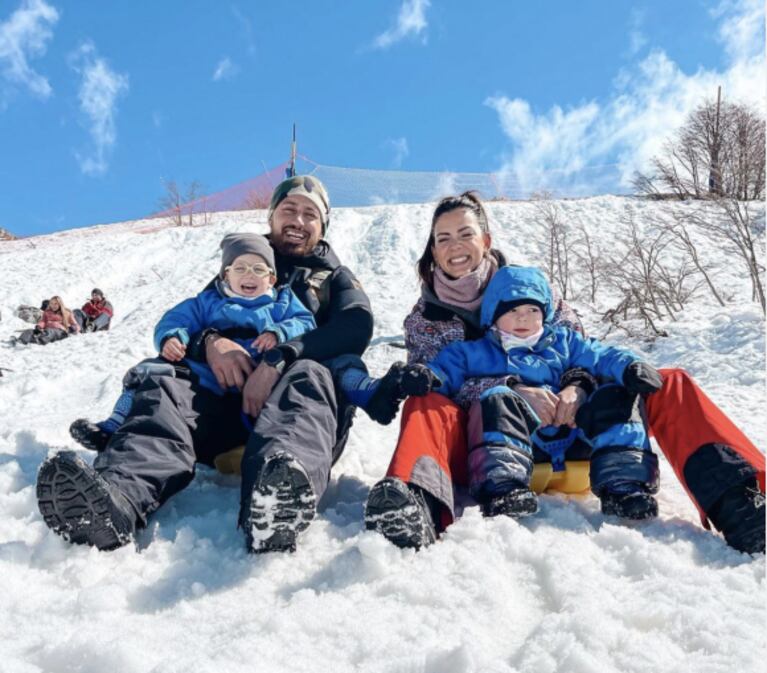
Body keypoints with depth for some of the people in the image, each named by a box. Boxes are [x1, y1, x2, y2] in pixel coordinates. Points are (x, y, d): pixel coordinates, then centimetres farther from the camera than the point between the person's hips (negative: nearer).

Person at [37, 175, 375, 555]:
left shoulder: (336, 278, 22)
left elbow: (357, 327, -3)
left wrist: (278, 360, -20)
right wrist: (209, 341, -12)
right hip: (228, 393, 3)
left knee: (307, 376, -35)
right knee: (163, 386, -25)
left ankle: (279, 501, -67)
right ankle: (116, 496, -56)